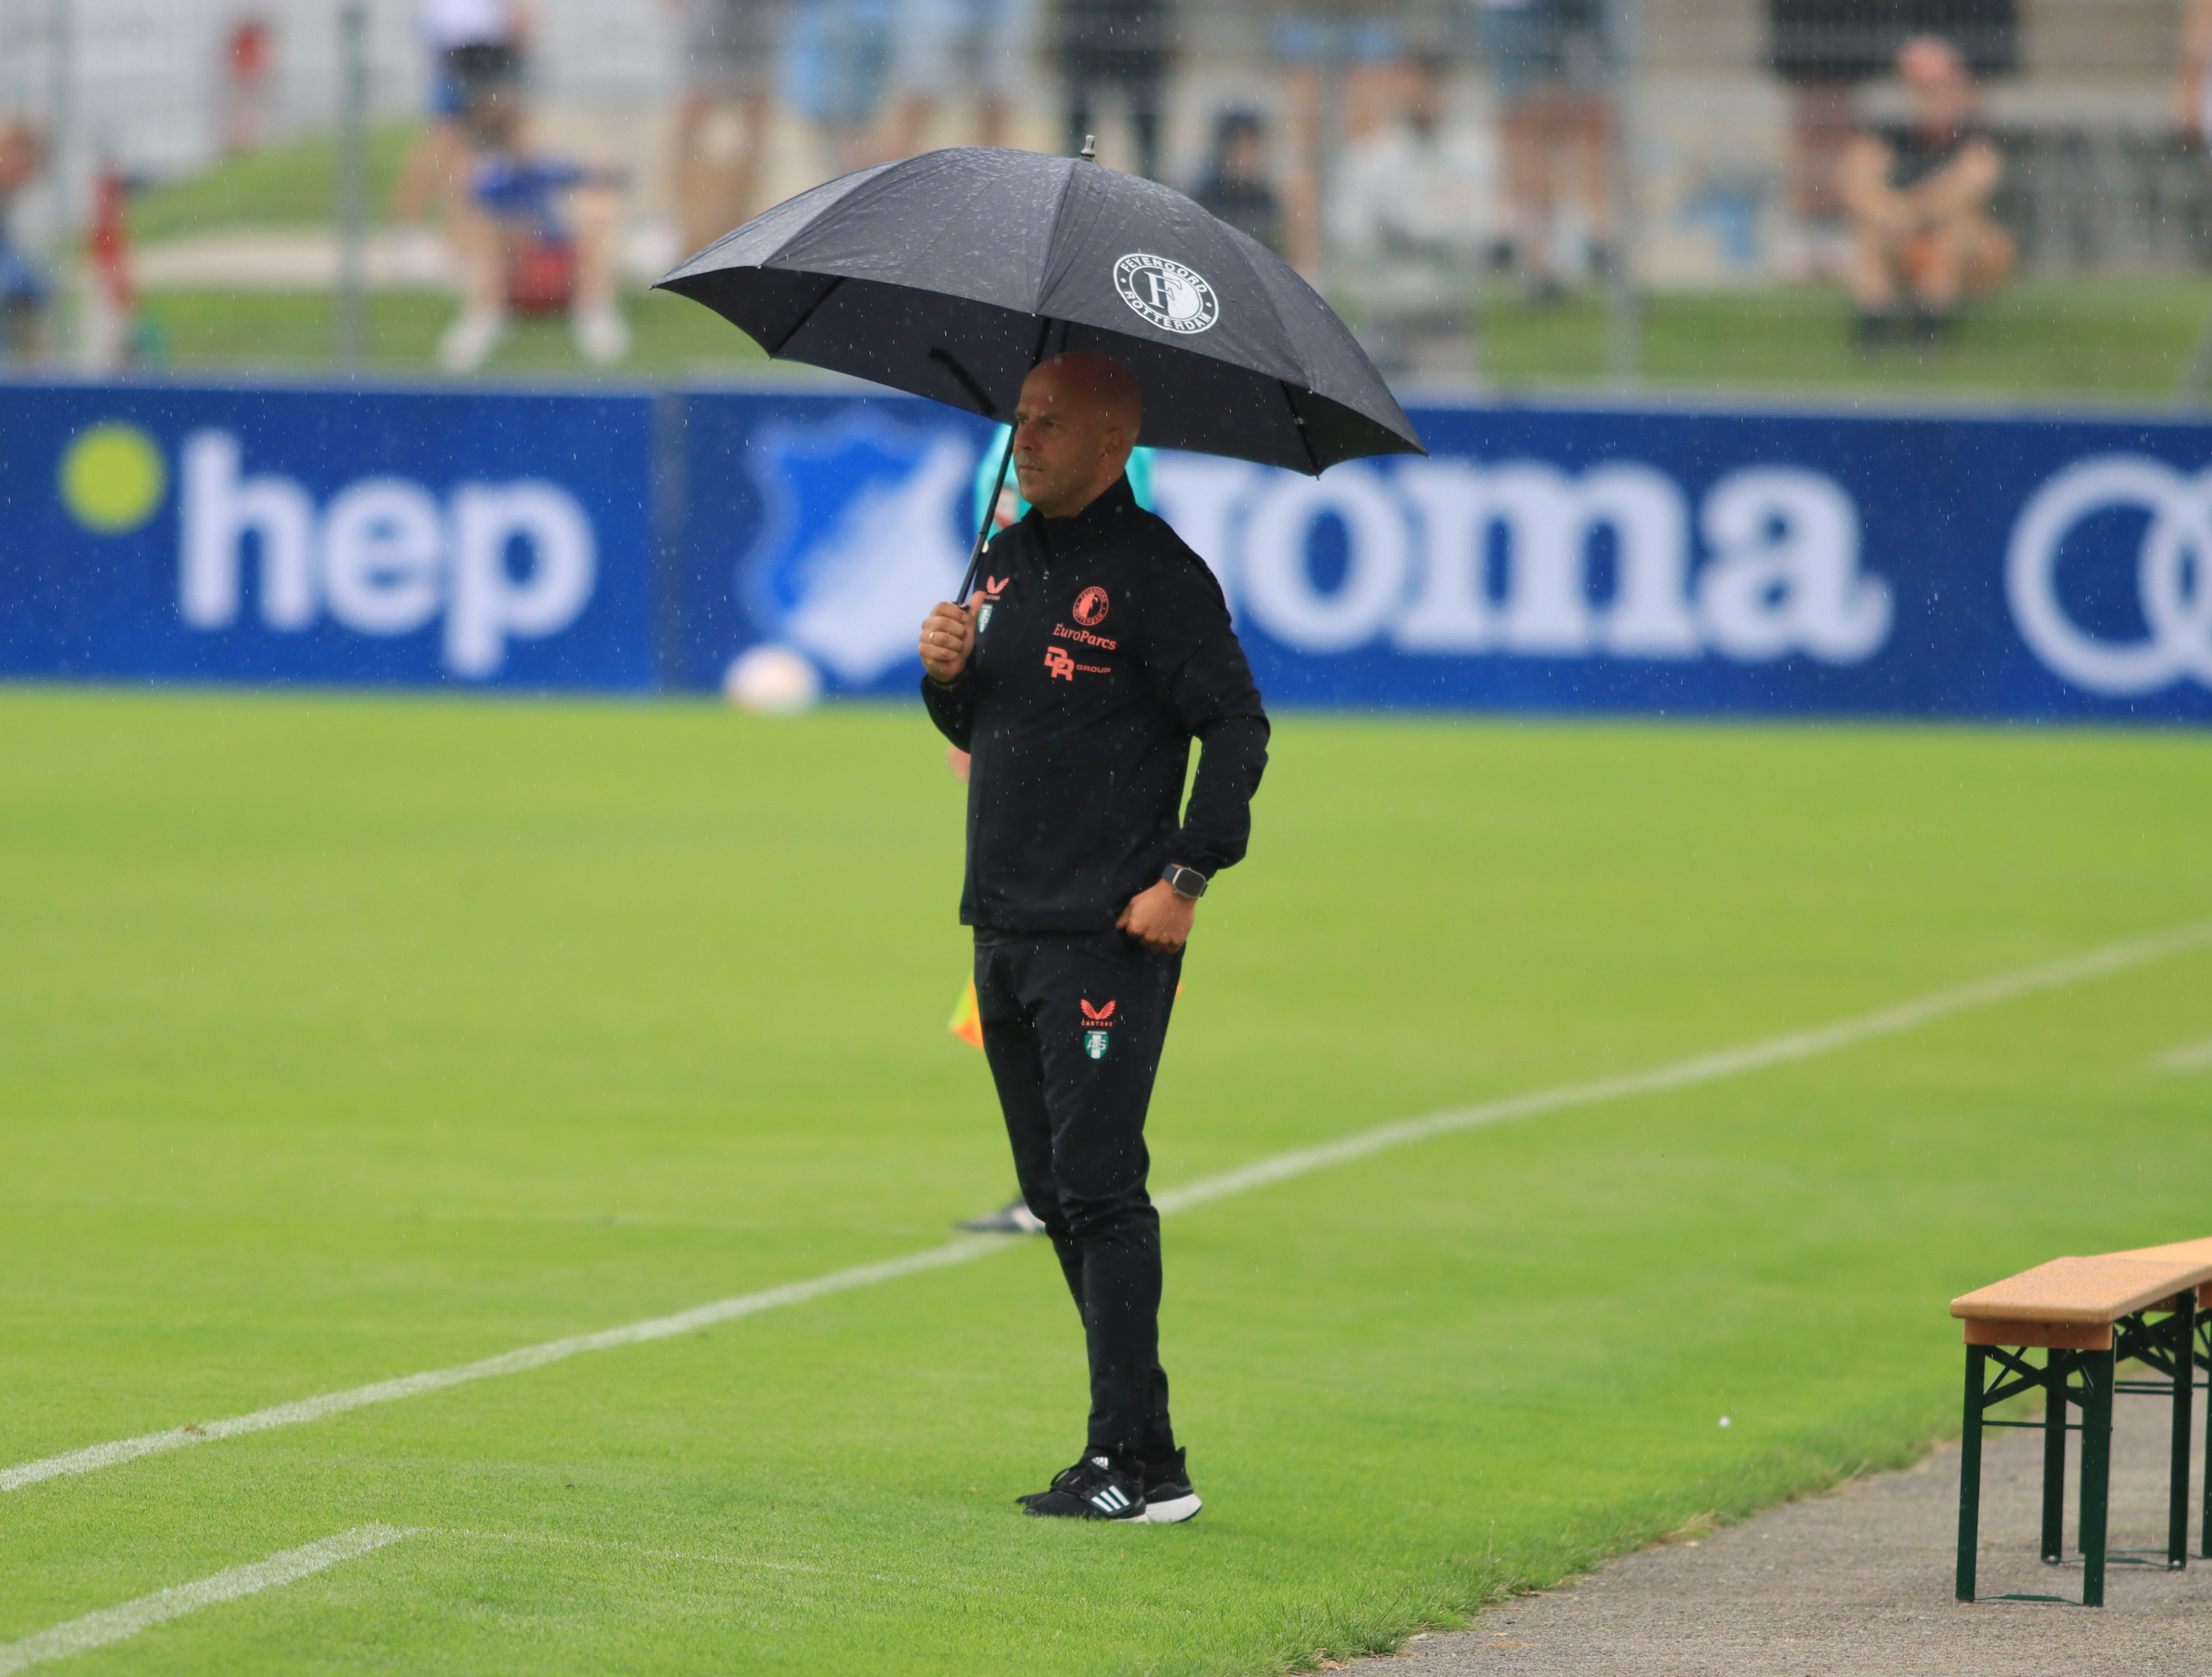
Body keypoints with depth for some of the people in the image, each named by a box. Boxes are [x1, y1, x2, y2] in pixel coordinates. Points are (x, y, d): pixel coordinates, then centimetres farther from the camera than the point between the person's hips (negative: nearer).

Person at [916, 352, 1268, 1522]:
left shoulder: (1155, 573, -9)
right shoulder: (1008, 560, 14)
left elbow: (1237, 728, -11)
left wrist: (1189, 875, -16)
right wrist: (949, 674, 0)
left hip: (1109, 935, -8)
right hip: (1007, 928, 8)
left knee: (1099, 1189, -11)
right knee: (1055, 1194, 10)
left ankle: (1137, 1460, -10)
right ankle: (1135, 1452, 16)